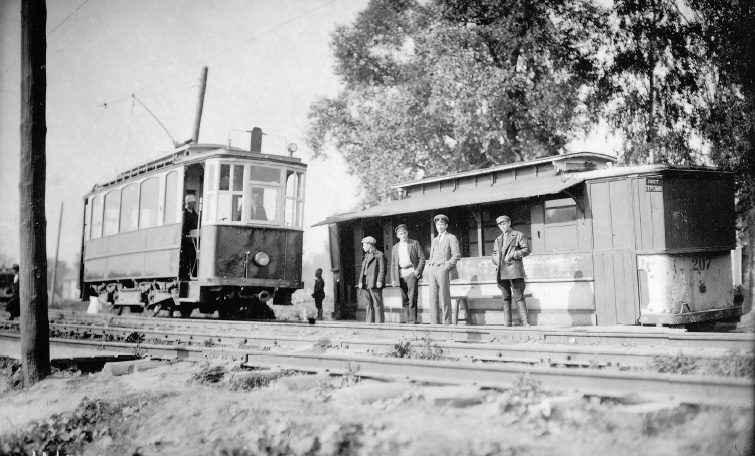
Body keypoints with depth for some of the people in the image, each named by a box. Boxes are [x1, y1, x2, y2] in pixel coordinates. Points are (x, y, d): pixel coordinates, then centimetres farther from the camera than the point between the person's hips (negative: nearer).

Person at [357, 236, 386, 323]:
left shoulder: (379, 255, -1)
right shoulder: (366, 256, 23)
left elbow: (382, 269, -7)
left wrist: (379, 281, -17)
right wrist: (360, 281, 10)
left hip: (374, 284, -7)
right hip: (365, 285, 8)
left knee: (377, 304, -7)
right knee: (368, 305, 6)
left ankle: (380, 322, -6)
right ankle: (370, 322, 9)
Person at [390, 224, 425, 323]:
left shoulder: (414, 243, 8)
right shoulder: (395, 247, 18)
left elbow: (422, 258, 4)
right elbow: (393, 264, 17)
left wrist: (418, 270, -10)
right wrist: (393, 279, 8)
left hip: (411, 272, -4)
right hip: (400, 275, 4)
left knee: (412, 298, -13)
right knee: (404, 300, 3)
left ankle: (413, 320, -11)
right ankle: (407, 321, 8)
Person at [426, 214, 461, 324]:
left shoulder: (451, 238, 5)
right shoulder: (435, 240, 25)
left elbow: (457, 255, -4)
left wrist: (446, 266, -12)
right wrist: (429, 268, 11)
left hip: (443, 271, -6)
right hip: (433, 271, 6)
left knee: (445, 298, -7)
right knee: (433, 298, 0)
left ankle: (447, 323, -5)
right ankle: (434, 322, 1)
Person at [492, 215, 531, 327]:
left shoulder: (518, 235, 6)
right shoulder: (498, 240, 22)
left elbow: (526, 250, -1)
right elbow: (494, 253, 27)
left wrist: (513, 255, -12)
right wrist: (496, 261, 7)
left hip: (514, 270, -5)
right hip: (501, 272, 5)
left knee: (519, 297, -9)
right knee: (506, 298, 6)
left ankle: (525, 323, -10)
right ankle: (507, 323, 7)